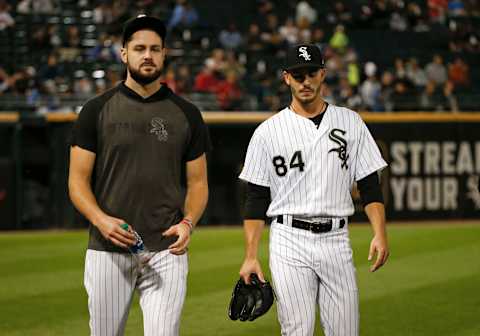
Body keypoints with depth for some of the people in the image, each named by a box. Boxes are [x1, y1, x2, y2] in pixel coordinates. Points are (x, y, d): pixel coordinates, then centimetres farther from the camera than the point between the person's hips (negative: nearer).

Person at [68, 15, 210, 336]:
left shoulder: (186, 114, 8)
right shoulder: (97, 110, 4)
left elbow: (197, 182, 10)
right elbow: (78, 180, 2)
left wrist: (188, 222, -10)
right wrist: (101, 220, -17)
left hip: (166, 252, 0)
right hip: (108, 250, 0)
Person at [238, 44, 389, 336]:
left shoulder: (350, 123, 9)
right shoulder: (268, 131, 3)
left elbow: (370, 185, 8)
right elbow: (256, 199, 4)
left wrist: (380, 234, -6)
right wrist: (251, 257, -3)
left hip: (336, 240, 2)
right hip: (290, 243, -2)